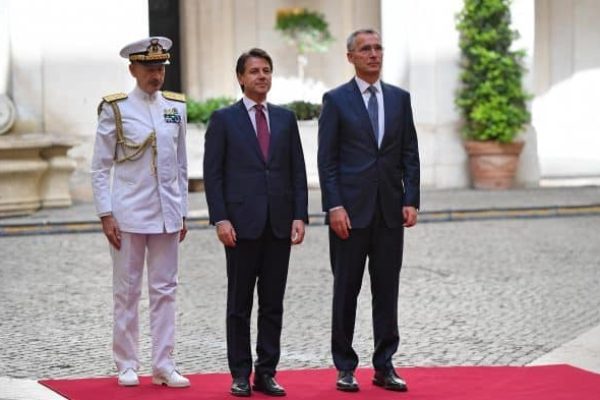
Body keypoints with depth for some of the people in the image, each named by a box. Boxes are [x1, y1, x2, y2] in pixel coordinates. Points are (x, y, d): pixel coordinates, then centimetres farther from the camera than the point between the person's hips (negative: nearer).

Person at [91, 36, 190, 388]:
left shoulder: (176, 107, 8)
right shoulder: (115, 109, -3)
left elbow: (181, 165, 13)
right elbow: (100, 168, -2)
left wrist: (182, 213, 10)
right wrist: (106, 215, -9)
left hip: (167, 214, 4)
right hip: (129, 214, -3)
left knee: (165, 290, 5)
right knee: (127, 291, 3)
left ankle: (164, 366, 9)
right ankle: (127, 365, 12)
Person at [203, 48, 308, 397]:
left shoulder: (286, 118, 11)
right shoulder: (224, 119, 2)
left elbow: (298, 172, 10)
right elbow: (213, 174, -2)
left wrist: (300, 216, 0)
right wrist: (220, 219, -11)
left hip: (279, 224, 3)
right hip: (242, 223, -3)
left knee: (273, 303, 5)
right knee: (240, 304, 3)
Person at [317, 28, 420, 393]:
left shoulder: (400, 98, 10)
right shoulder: (336, 100, 0)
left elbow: (410, 155, 9)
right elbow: (327, 159, -3)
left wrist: (411, 201, 0)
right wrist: (334, 206, -12)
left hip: (390, 210, 3)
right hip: (351, 209, -3)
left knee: (387, 290, 5)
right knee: (346, 290, 3)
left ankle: (385, 366, 12)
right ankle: (346, 367, 12)